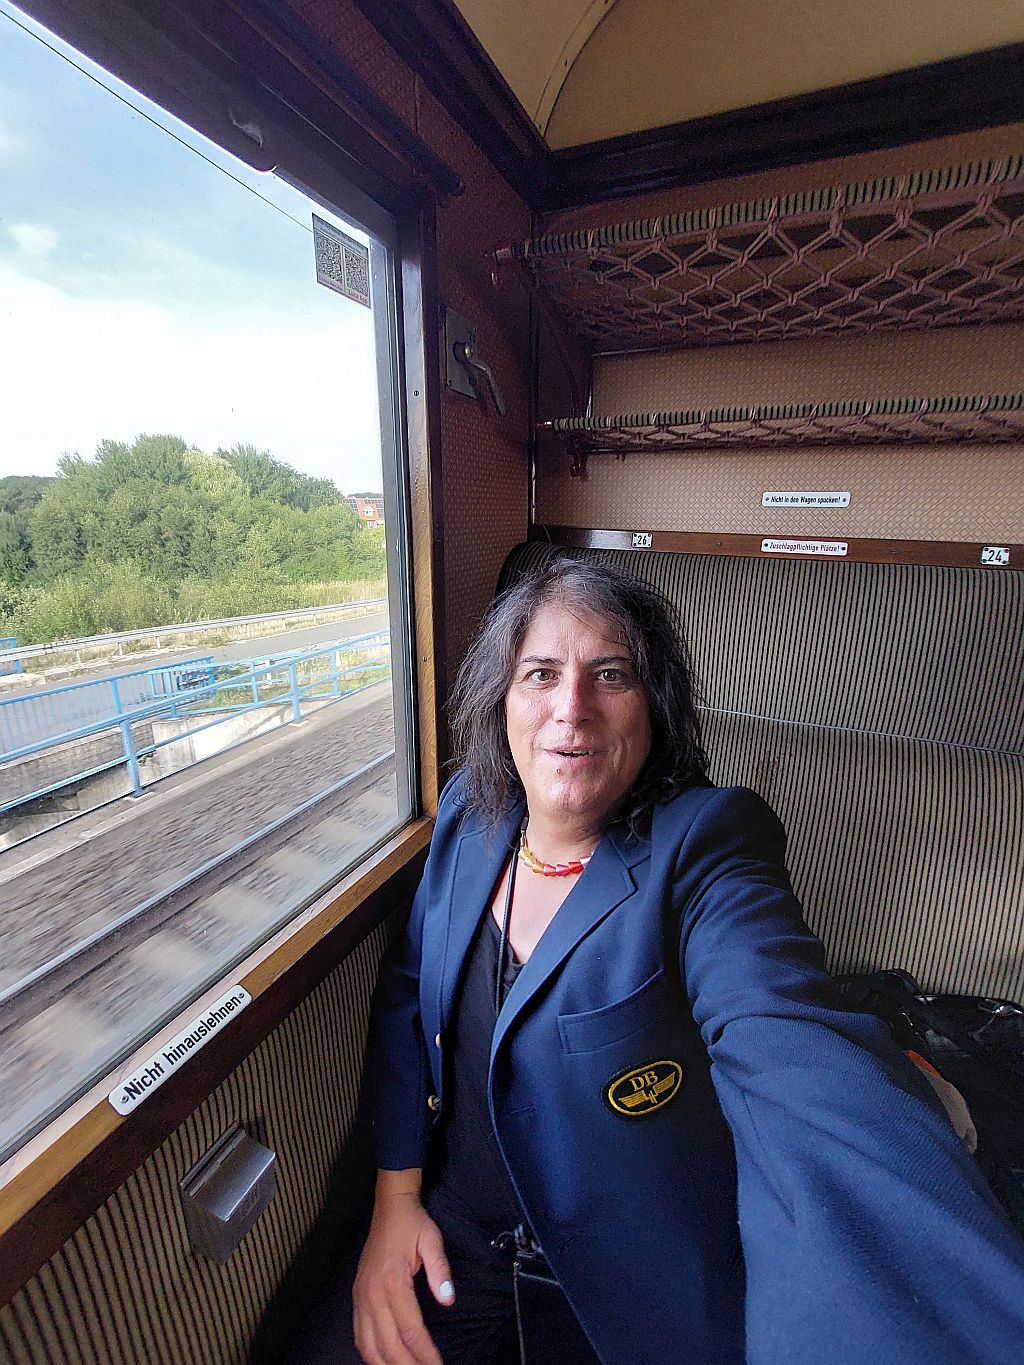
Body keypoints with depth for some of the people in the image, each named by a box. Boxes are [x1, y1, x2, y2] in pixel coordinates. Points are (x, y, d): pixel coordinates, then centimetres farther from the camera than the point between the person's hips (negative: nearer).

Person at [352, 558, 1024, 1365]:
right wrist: (395, 1195, -6)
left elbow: (800, 1059, -44)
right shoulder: (469, 818, -12)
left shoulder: (701, 847, -27)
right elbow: (409, 992, -1)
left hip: (635, 1281, -3)